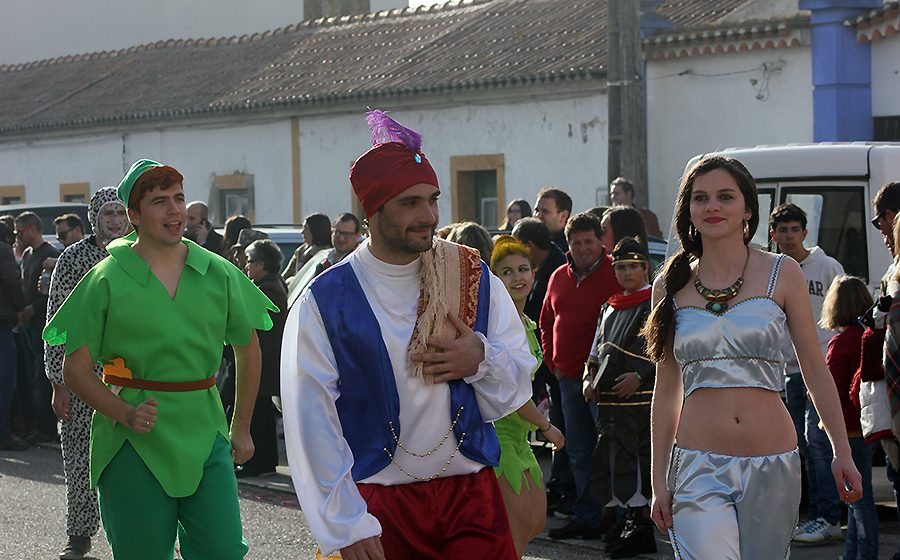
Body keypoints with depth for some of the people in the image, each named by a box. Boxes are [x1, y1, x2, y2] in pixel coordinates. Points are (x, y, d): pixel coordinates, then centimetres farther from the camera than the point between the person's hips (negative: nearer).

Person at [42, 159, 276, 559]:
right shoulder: (107, 280, -3)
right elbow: (75, 370, -2)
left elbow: (248, 349, 18)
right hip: (133, 442, -2)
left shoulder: (219, 274, 5)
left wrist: (241, 428, 18)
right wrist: (126, 414, -17)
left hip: (204, 437, 3)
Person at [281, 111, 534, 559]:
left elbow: (518, 388, 10)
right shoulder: (324, 303, -6)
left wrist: (482, 360, -12)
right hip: (378, 504, -2)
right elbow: (312, 425, -7)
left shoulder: (476, 282, 5)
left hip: (472, 494, 3)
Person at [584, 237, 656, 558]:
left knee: (637, 457, -9)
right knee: (613, 456, 9)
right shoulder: (610, 308, 19)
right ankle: (630, 520, 19)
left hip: (641, 396, -7)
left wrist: (639, 376, -18)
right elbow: (598, 348, 24)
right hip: (609, 398, 7)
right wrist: (590, 378, 8)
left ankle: (642, 527, -5)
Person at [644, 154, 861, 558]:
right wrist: (659, 482, 8)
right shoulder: (670, 286, 6)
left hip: (771, 469, 0)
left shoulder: (782, 274, 3)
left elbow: (816, 370, 6)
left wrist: (842, 452, 1)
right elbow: (666, 391, 10)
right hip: (699, 470, 0)